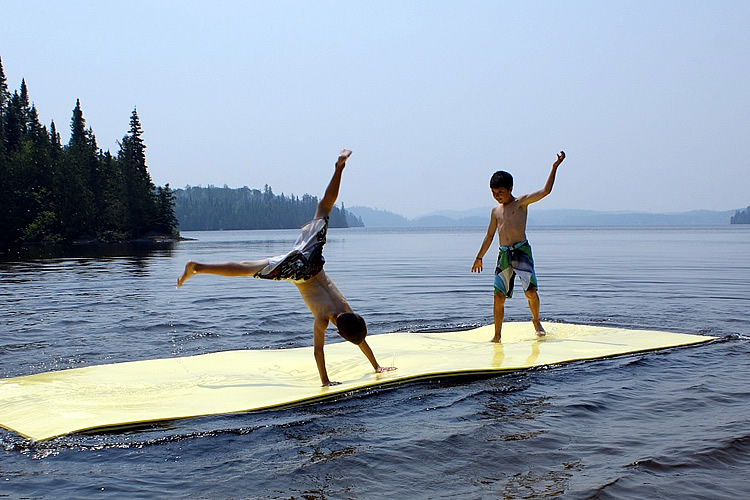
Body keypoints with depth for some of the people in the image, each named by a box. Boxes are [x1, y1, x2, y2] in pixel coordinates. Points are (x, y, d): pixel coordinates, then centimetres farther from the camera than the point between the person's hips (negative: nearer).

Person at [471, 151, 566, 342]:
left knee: (530, 291, -11)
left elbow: (546, 191, -7)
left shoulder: (521, 202, 3)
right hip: (503, 254, 4)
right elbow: (490, 235, 25)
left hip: (521, 251, -4)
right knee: (499, 295, -2)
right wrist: (479, 258, 26)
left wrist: (554, 167, -14)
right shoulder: (496, 211, 18)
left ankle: (536, 321, 17)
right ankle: (497, 335, 6)